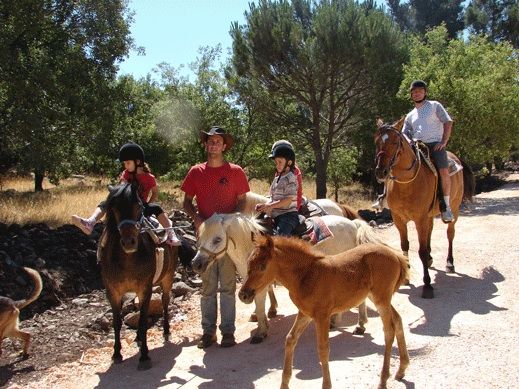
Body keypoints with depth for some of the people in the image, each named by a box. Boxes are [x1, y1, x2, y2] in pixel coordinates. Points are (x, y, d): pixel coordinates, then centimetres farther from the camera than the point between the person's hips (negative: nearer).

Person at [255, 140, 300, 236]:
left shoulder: (290, 178, -9)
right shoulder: (277, 178, 18)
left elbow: (288, 200, -17)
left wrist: (271, 206, -18)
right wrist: (264, 205, 3)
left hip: (288, 215, -9)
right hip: (276, 216, 9)